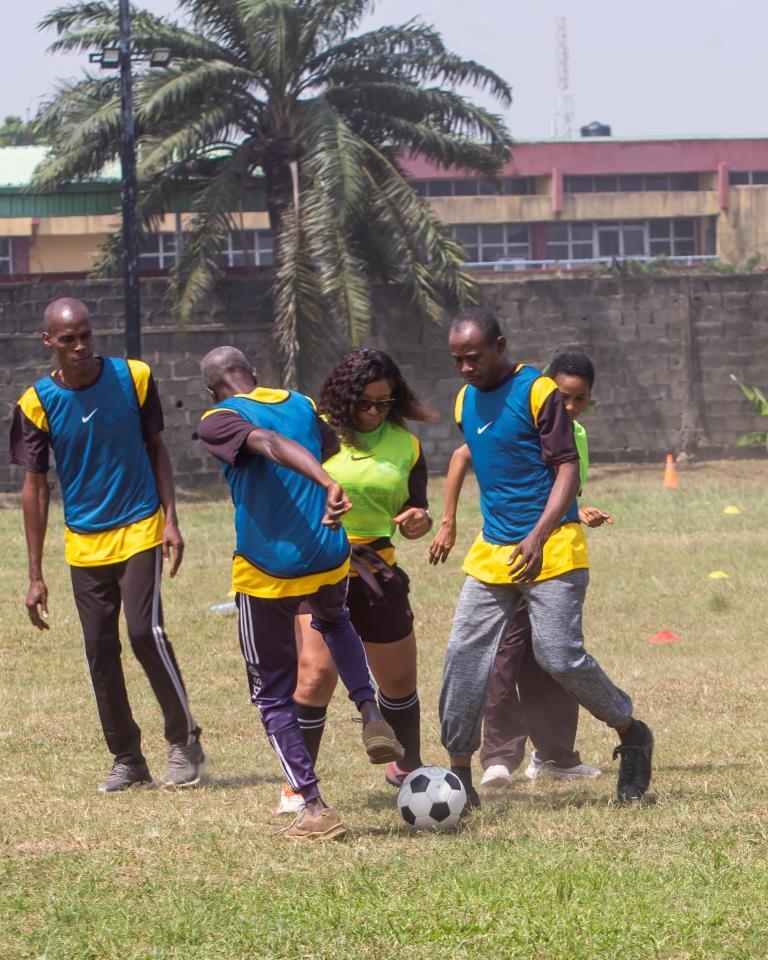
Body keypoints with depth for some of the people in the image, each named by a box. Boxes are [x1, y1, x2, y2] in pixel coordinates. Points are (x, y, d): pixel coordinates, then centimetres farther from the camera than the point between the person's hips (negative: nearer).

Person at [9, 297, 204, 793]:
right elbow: (35, 487, 1)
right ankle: (127, 759, 14)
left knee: (145, 631, -16)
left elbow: (156, 449, 7)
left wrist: (170, 519, -2)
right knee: (101, 651, 3)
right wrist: (36, 576, 0)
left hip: (140, 531, -2)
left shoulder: (133, 378, -6)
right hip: (84, 544, 2)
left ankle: (185, 741, 0)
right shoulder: (38, 404, -6)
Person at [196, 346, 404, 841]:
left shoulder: (218, 420, -6)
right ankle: (371, 714, 13)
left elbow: (271, 444, -24)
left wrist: (327, 485, -39)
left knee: (273, 696, 12)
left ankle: (315, 807, 2)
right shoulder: (304, 406, 11)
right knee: (335, 621, 39)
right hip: (330, 558, 5)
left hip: (266, 572, -5)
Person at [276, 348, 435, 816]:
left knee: (400, 678, 14)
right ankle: (296, 790, -7)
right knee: (318, 672, -16)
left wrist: (418, 520, -11)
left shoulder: (405, 445, 4)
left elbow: (414, 510, 10)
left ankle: (407, 768, 39)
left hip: (377, 571, 4)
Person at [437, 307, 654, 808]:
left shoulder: (538, 392, -10)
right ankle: (459, 774, 2)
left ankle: (632, 733, 12)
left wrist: (538, 536, -24)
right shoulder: (466, 400, 11)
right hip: (492, 554, 7)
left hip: (552, 551, -7)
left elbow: (567, 469, -13)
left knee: (561, 656, -12)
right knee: (464, 656, -3)